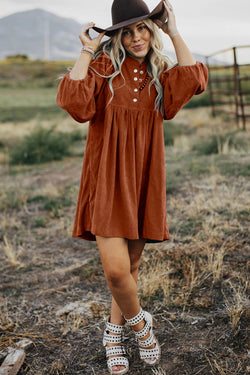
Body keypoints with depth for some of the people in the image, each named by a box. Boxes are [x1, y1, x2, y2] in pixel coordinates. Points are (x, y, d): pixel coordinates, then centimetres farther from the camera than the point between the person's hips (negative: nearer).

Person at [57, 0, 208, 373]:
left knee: (132, 263, 13)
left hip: (144, 178, 4)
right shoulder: (103, 66, 0)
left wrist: (174, 32, -1)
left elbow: (194, 80, -10)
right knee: (115, 268, -13)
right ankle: (140, 323, 18)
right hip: (108, 176, -4)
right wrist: (86, 51, -9)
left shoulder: (159, 73, 12)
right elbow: (73, 100, -18)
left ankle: (115, 332, 35)